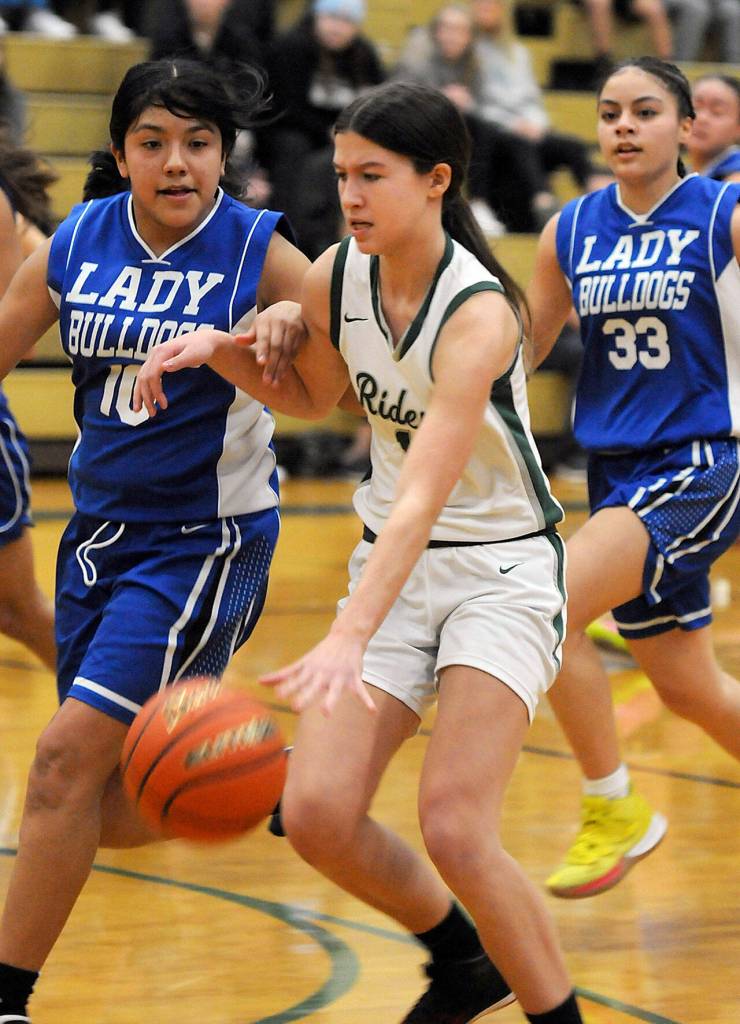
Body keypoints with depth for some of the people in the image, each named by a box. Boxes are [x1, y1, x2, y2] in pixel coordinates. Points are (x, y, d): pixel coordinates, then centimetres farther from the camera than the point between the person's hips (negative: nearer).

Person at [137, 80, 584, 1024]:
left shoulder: (477, 312, -25)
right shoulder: (334, 279, -5)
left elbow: (422, 499, -36)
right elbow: (312, 395, 18)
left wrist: (348, 640, -47)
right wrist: (219, 349, -2)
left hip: (501, 567, -6)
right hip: (395, 563, 6)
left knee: (453, 827, -20)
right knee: (317, 815, -7)